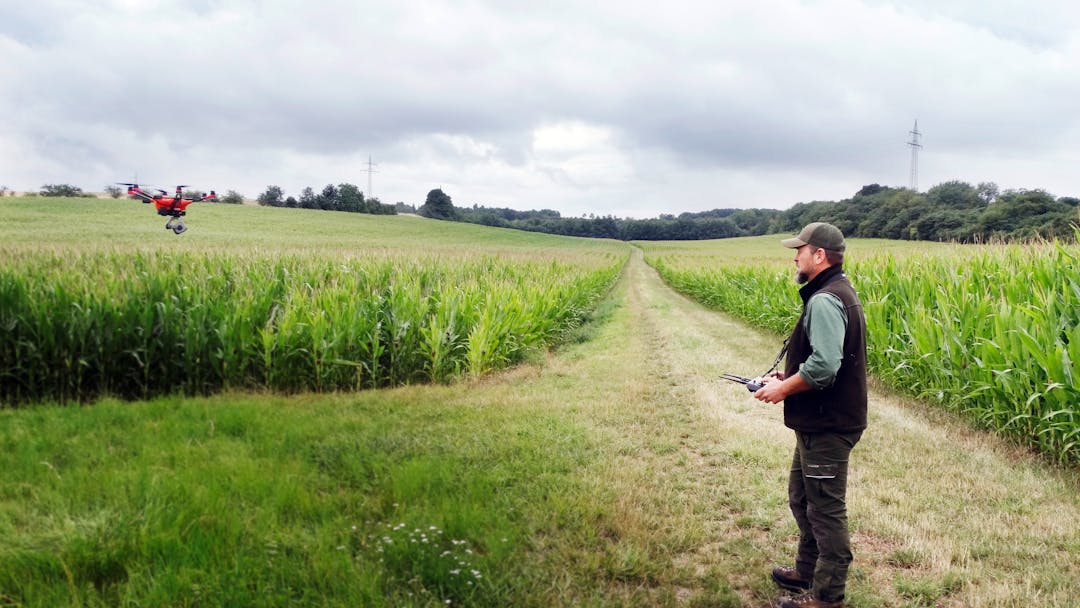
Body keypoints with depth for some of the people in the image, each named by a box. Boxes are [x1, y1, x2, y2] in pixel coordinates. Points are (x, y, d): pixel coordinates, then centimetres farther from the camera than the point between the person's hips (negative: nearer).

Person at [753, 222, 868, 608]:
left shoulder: (824, 301, -22)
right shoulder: (837, 293, 12)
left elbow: (823, 367, -30)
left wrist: (783, 389, -16)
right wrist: (788, 376, 10)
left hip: (826, 427, -11)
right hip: (823, 421, 11)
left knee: (826, 508, 1)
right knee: (802, 497, 22)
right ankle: (808, 571, 38)